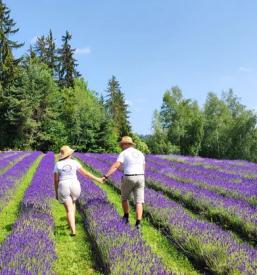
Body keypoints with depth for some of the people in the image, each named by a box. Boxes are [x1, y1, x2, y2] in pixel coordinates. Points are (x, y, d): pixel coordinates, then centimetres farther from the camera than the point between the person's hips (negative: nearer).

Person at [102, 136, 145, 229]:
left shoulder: (123, 153, -3)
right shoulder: (140, 153, 15)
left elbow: (115, 166, -15)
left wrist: (106, 176, -18)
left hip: (128, 179, -4)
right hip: (140, 178, 4)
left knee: (124, 197, 22)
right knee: (138, 202, 4)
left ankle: (126, 217, 28)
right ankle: (138, 223, -7)